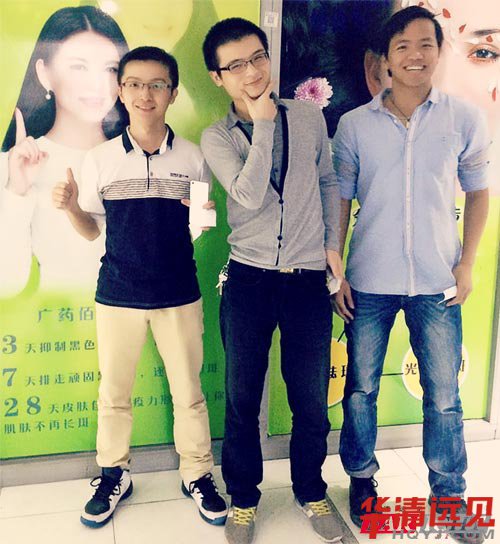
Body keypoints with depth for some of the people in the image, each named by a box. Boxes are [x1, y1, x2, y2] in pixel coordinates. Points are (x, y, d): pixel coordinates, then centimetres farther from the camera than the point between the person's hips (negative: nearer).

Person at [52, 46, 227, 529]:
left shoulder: (193, 158, -1)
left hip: (179, 294, 0)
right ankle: (114, 475, 34)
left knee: (188, 392, 10)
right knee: (113, 393, 13)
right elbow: (91, 231, 7)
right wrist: (70, 207, -13)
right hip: (117, 295, 1)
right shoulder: (99, 159, -1)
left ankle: (197, 475, 29)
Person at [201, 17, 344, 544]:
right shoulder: (216, 137, -2)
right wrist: (263, 123, -15)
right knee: (242, 398, 10)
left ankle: (311, 492, 34)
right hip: (249, 281, -1)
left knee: (311, 398, 10)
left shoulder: (308, 116, 4)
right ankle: (242, 499, 31)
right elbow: (249, 195, -19)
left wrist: (332, 242, 9)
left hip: (308, 281, 1)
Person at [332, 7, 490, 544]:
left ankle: (449, 491, 28)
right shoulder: (354, 125, 0)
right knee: (361, 389, 11)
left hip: (437, 282, 0)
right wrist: (335, 272, 0)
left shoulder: (465, 119, 0)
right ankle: (361, 479, 32)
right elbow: (339, 201, 4)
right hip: (368, 281, 0)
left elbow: (478, 192, 8)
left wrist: (467, 263, 0)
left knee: (443, 394, 8)